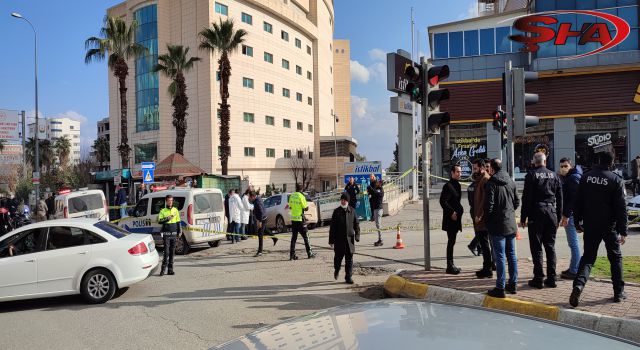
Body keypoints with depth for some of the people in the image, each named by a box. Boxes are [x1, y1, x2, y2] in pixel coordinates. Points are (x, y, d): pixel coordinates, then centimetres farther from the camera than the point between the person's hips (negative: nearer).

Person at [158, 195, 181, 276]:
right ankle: (163, 268, -4)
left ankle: (170, 269, 12)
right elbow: (159, 221, -7)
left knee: (172, 252, 6)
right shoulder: (163, 211, 2)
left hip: (174, 233, 4)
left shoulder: (175, 210, 12)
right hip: (166, 233, -3)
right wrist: (167, 218, -20)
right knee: (166, 251, -10)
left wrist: (179, 232, 12)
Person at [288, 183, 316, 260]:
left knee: (294, 237, 9)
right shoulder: (301, 196, -13)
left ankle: (292, 254, 6)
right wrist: (307, 207, 9)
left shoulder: (291, 196, 5)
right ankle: (309, 253, 9)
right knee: (305, 237, 4)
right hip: (300, 219, -6)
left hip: (293, 219, 6)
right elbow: (306, 208, -11)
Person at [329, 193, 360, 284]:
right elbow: (332, 227, 0)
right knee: (338, 257, 6)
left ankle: (348, 277, 13)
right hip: (339, 239, -1)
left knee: (349, 259, 4)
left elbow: (356, 224, 8)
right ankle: (336, 270, 36)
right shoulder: (336, 211, -2)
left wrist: (357, 235, -5)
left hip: (349, 239, 1)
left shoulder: (352, 211, 2)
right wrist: (331, 240, -2)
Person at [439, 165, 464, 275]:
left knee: (452, 242, 13)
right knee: (451, 242, -5)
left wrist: (459, 210, 9)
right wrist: (451, 212, -19)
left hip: (456, 218, 9)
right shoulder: (448, 185, -14)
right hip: (450, 219, -9)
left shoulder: (457, 185, 14)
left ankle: (451, 265, 21)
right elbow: (443, 201, -19)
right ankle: (450, 266, 2)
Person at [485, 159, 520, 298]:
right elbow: (517, 201, 13)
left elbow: (489, 204, -15)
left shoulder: (491, 183, -13)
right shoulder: (511, 181, 8)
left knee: (499, 256, -4)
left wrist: (487, 220, -2)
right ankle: (513, 284, 22)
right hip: (511, 224, 7)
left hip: (498, 225, -7)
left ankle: (500, 288, -1)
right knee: (511, 254, 14)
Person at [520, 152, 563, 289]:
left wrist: (523, 217, -4)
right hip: (551, 213, 4)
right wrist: (558, 217, 16)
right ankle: (551, 278, 12)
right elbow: (560, 198, 11)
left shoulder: (531, 175, -4)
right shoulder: (554, 175, 9)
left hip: (536, 213, -4)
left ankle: (539, 278, 1)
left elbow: (526, 198, -8)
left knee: (536, 247, 0)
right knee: (550, 246, 10)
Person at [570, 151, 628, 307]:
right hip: (609, 226, -2)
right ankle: (619, 292, 19)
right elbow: (621, 208, -8)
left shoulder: (586, 177, 0)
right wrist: (623, 231, -5)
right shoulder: (616, 180, -8)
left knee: (588, 256, 6)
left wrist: (578, 222, 13)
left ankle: (579, 284, -17)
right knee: (615, 257, 14)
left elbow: (578, 202, 4)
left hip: (590, 226, 2)